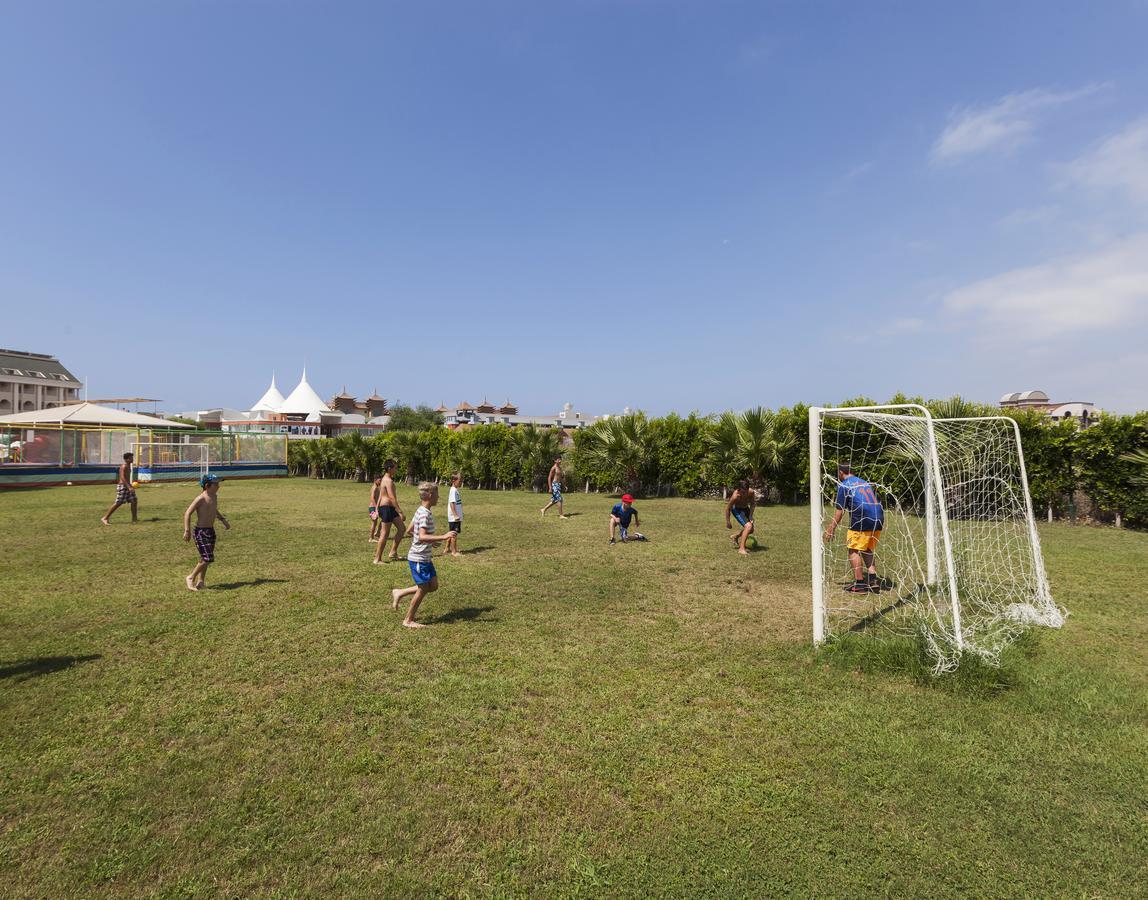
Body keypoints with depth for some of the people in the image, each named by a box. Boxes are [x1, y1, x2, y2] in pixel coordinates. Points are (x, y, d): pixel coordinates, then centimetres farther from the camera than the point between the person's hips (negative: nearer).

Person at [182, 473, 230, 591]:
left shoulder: (214, 497, 9)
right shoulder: (201, 499, -16)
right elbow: (187, 513, -17)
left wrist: (223, 520, 20)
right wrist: (187, 531, -22)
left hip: (211, 531, 8)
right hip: (201, 532, -8)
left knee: (206, 559, 12)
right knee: (208, 559, -11)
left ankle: (200, 582, 22)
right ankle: (191, 578, 8)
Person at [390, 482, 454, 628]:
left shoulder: (421, 511, 9)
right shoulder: (424, 514, -22)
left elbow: (410, 531, 18)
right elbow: (422, 537, -33)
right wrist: (443, 537, -36)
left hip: (425, 557, 10)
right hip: (418, 558, -10)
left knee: (433, 585, 12)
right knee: (423, 589, 1)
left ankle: (399, 593, 23)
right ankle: (409, 620, 17)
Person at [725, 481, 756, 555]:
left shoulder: (751, 492, -27)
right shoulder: (735, 496, -37)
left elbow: (752, 503, -6)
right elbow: (728, 508, -22)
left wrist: (751, 515, -12)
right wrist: (728, 522, -13)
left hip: (745, 508, 6)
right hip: (736, 509, -6)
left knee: (751, 530, 15)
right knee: (748, 526, -25)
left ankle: (736, 536, 42)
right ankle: (741, 548, -19)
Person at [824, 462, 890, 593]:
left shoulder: (843, 485, 2)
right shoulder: (865, 483, 24)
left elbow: (840, 511, -2)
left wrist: (831, 528, 3)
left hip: (863, 521, -7)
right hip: (878, 520, 7)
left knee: (854, 550, 2)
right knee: (868, 550, 18)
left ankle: (859, 584, 0)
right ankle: (873, 580, 11)